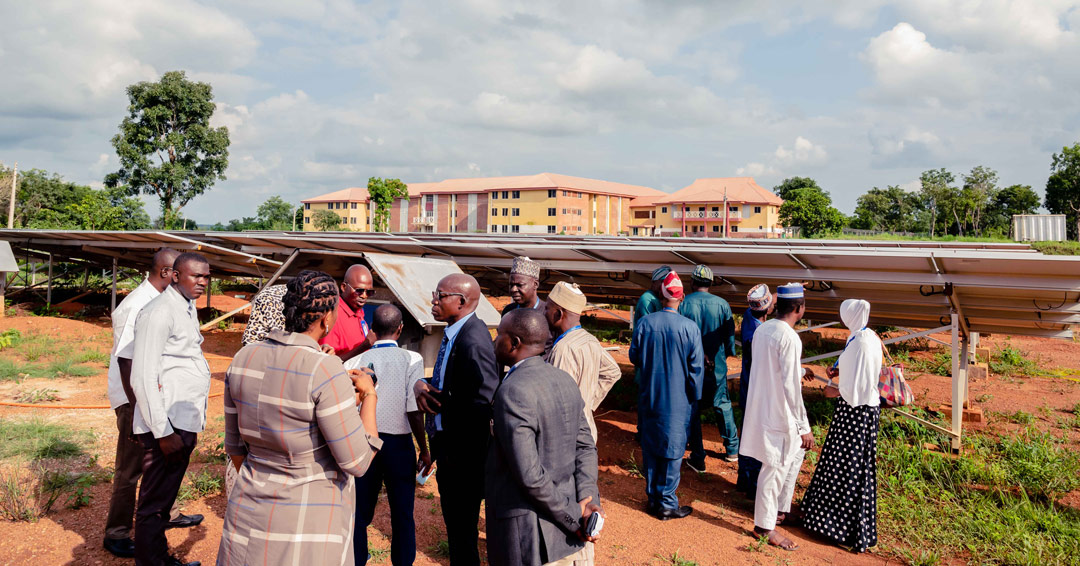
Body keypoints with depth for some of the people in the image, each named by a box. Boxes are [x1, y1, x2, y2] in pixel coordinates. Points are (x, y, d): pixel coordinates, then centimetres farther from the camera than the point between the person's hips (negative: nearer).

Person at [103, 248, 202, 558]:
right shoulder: (136, 306, -22)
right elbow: (126, 362, -24)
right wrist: (138, 412, -23)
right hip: (134, 400, -9)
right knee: (131, 468, 3)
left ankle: (167, 514, 38)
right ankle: (116, 535, 18)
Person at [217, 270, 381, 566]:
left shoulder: (243, 358, -2)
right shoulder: (325, 371, -21)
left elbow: (234, 445, 9)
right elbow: (357, 462, -18)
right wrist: (368, 397, -6)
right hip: (309, 522, -5)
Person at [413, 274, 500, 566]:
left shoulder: (473, 341, -24)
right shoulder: (455, 332, 6)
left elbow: (486, 403, -29)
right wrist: (422, 384, -6)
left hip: (463, 455, -9)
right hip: (448, 448, 9)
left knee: (462, 528, 6)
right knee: (455, 523, 24)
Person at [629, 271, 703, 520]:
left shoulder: (644, 324, -9)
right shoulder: (690, 328, -15)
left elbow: (634, 357, 4)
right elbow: (696, 367, -8)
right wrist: (694, 396, 6)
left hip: (649, 398, 3)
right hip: (678, 401, -2)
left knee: (650, 448, 15)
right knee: (672, 451, 8)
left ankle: (653, 499, 25)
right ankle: (667, 504, 16)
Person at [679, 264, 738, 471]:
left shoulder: (684, 304, -10)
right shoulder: (722, 304, -5)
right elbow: (730, 335, 3)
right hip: (717, 366, 2)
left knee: (692, 410, 7)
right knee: (723, 405, 19)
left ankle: (698, 459, 11)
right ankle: (732, 449, 29)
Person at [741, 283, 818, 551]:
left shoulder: (762, 329, 4)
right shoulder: (789, 338, -22)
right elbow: (791, 387, -22)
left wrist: (800, 370, 40)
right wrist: (804, 427, -15)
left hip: (761, 406, 9)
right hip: (778, 414, -9)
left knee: (795, 455, 25)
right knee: (775, 468, 5)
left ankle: (781, 510, 36)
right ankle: (764, 526, 19)